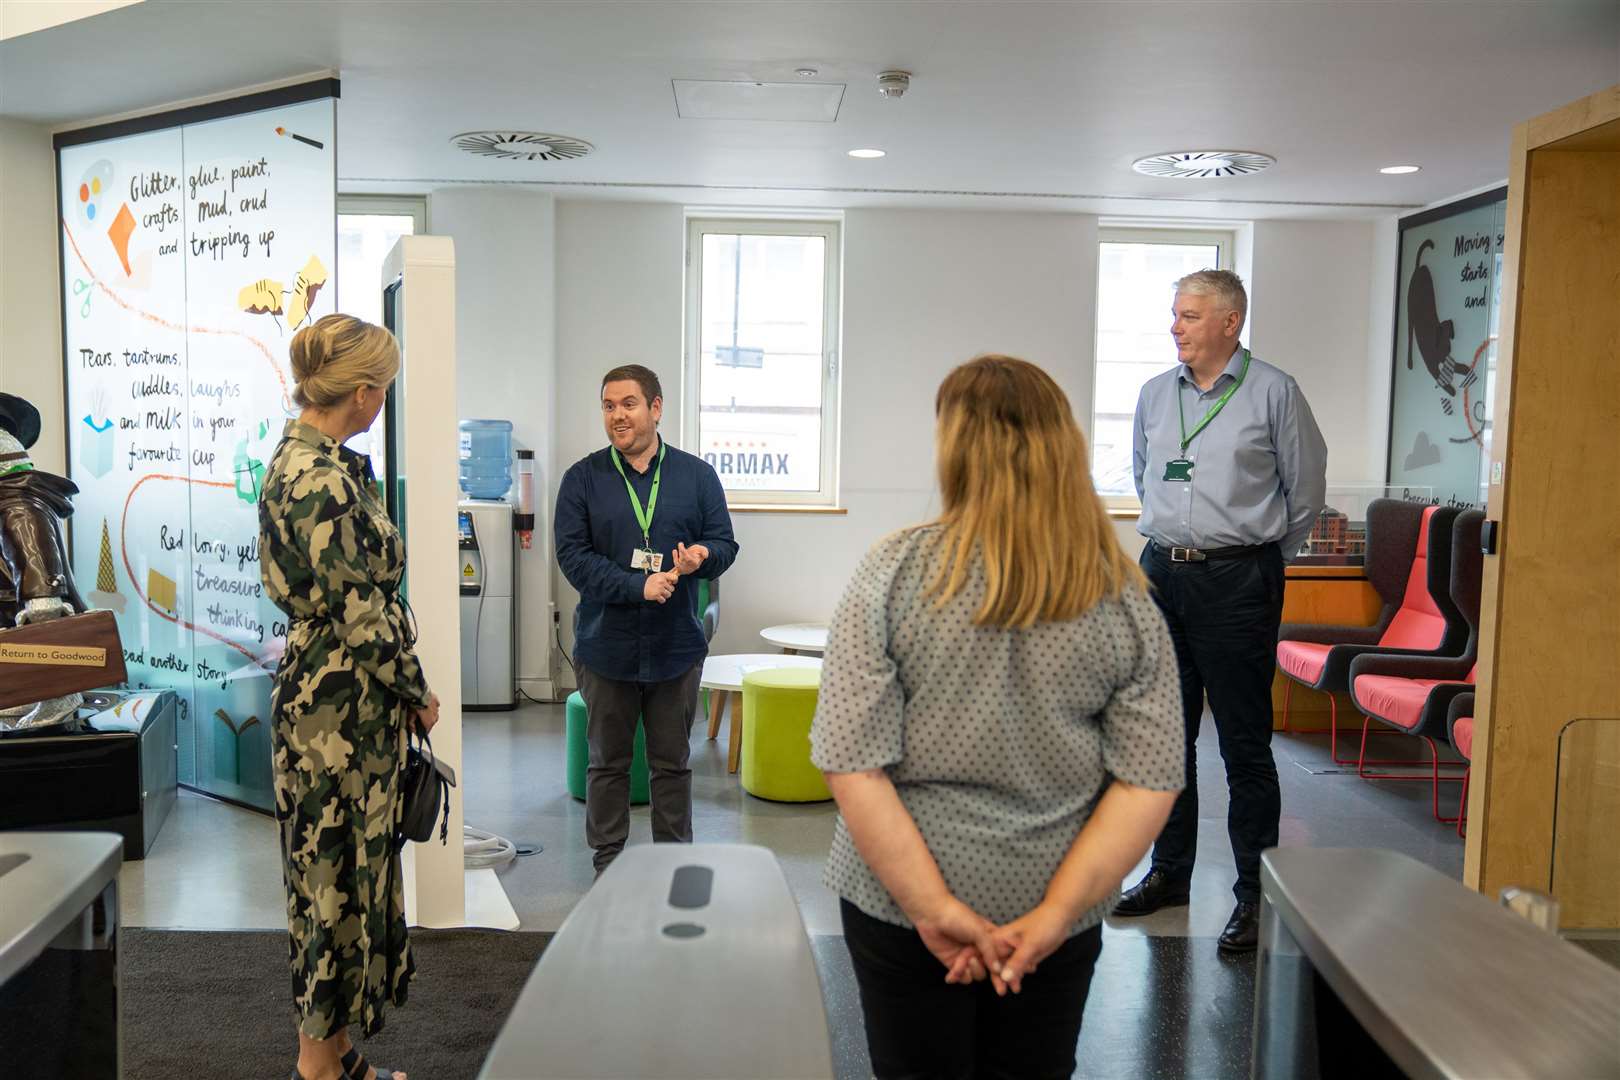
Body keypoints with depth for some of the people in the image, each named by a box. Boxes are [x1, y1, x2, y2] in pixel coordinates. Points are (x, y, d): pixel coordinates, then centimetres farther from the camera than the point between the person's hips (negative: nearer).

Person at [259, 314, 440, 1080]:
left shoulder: (301, 458, 9)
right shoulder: (323, 482, -22)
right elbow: (361, 615, -21)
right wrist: (418, 695, -8)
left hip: (321, 694, 10)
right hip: (342, 706, -10)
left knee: (340, 872, 17)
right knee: (338, 876, 3)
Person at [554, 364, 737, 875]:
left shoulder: (697, 475, 4)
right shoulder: (583, 478, -1)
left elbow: (724, 542, 5)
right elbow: (572, 553, -8)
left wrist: (700, 556, -20)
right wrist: (639, 586, -20)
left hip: (676, 646, 1)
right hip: (606, 645, -1)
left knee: (672, 763, 12)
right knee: (607, 762, 11)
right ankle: (608, 865, 23)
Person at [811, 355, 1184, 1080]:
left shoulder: (894, 572, -12)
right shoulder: (1124, 604, -5)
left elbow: (851, 763, -16)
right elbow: (1151, 782, -8)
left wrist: (933, 907, -13)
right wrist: (1055, 915, -8)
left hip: (898, 902, -2)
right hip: (1052, 906, 2)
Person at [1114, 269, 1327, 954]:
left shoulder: (1273, 392, -4)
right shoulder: (1156, 394, 11)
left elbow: (1306, 490, 3)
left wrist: (1263, 555, 10)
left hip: (1238, 581, -5)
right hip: (1163, 575, 5)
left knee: (1245, 744, -2)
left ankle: (1255, 895, 9)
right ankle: (1170, 872, 26)